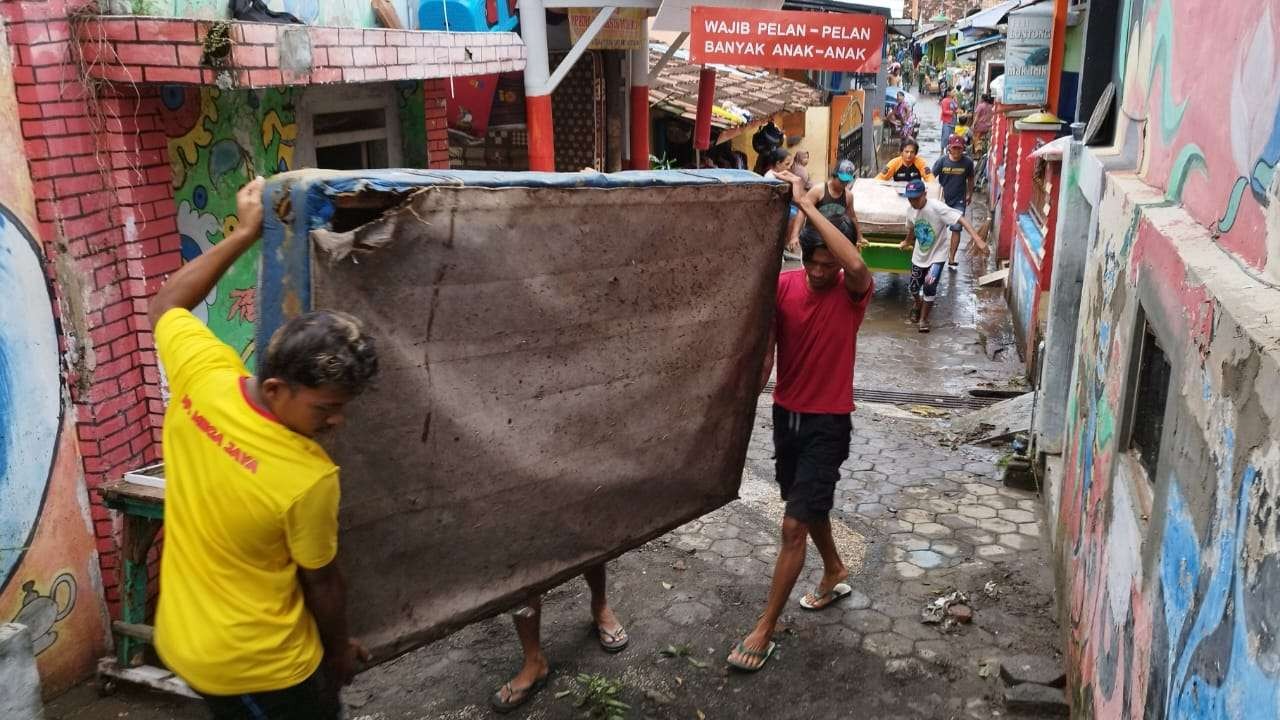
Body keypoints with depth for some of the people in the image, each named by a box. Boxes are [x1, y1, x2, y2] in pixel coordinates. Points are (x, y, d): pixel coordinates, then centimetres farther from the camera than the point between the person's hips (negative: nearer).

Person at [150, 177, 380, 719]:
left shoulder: (202, 375, -17)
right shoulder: (309, 478, -30)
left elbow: (165, 304, 5)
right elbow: (322, 582, -13)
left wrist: (244, 233, 8)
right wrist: (339, 650, 6)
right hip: (260, 667, -7)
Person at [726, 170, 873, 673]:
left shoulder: (853, 291, -15)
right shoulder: (783, 285, -4)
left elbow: (856, 265, -40)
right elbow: (766, 350, 0)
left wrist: (804, 203, -37)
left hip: (828, 423, -5)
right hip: (786, 414, 5)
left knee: (793, 526, -6)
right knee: (808, 508, 24)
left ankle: (764, 629, 5)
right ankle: (835, 574, 50)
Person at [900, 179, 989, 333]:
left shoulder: (936, 207, -28)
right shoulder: (910, 210, -9)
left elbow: (961, 219, -35)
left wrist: (977, 238, -47)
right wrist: (907, 243, 33)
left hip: (937, 255, -5)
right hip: (919, 255, 5)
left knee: (929, 286, -17)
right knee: (914, 286, 16)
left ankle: (924, 318, 6)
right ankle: (918, 306, 50)